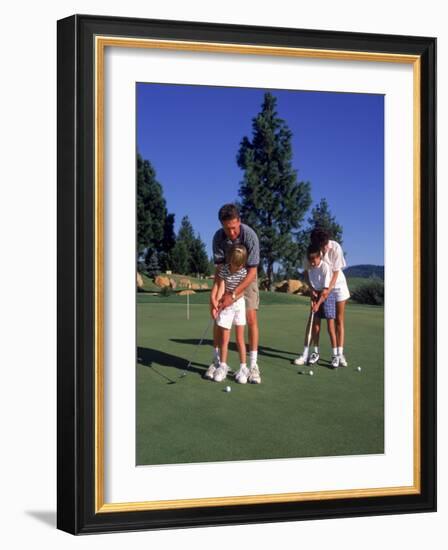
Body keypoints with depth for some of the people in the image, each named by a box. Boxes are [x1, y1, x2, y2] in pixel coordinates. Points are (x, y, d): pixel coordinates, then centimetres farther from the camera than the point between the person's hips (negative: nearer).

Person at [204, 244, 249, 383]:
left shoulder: (245, 272, -11)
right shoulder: (223, 270, -12)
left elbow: (240, 292, -14)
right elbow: (220, 288, -19)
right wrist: (215, 303, -33)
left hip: (238, 304, 0)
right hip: (225, 306, 0)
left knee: (240, 338, 2)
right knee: (224, 338, 3)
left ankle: (243, 368, 9)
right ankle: (223, 366, 15)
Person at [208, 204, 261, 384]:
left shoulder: (250, 235, -31)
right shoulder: (218, 237, -21)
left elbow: (252, 271, -29)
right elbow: (219, 267, -18)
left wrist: (233, 295, -34)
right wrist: (214, 293, -33)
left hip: (247, 278, -3)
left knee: (251, 318, -13)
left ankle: (253, 364, -9)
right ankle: (217, 361, 13)